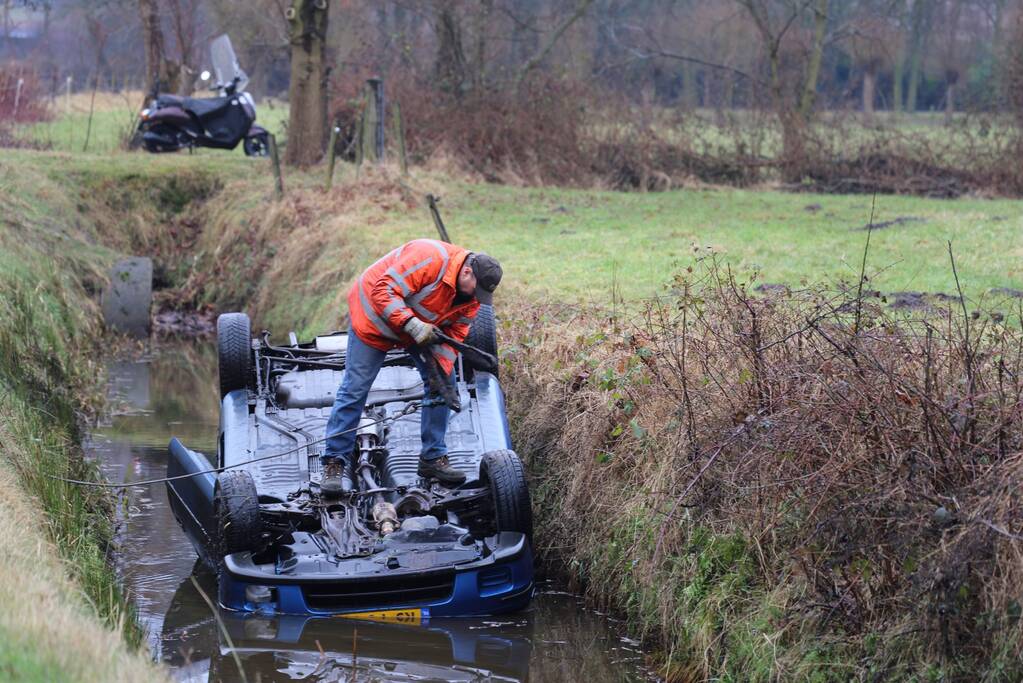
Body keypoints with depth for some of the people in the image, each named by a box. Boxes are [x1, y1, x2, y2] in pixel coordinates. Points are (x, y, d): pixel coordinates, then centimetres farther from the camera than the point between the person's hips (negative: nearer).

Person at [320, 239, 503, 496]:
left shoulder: (471, 297, -11)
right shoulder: (429, 258, -35)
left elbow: (455, 333, -9)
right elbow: (384, 291, -36)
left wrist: (441, 369, -23)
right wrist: (412, 325, -43)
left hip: (423, 327, 7)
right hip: (375, 317, -7)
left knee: (442, 384, 1)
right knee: (355, 388, -7)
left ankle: (433, 458, 11)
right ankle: (334, 462, 0)